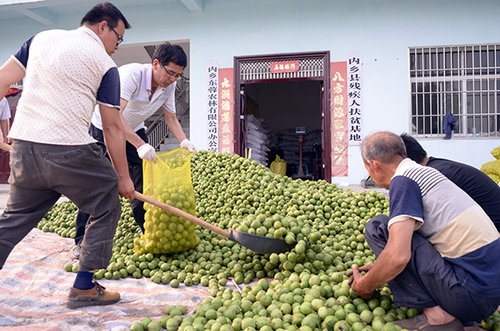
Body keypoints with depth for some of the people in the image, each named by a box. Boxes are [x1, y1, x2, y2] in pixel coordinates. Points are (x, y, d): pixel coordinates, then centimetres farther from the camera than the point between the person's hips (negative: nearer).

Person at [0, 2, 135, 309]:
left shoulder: (42, 38, 18)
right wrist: (124, 177, 6)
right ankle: (83, 288, 15)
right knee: (106, 209, 12)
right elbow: (112, 127, 0)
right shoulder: (105, 65, 2)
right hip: (69, 151, -6)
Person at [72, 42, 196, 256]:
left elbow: (171, 117, -1)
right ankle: (82, 240, 5)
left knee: (144, 183, 1)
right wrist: (140, 145, -52)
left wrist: (183, 140, -19)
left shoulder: (169, 86, -13)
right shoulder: (131, 74, -34)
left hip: (134, 131, 6)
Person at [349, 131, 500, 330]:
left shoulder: (402, 180, -13)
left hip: (470, 293, -10)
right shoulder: (426, 172, 16)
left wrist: (365, 286, -6)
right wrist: (378, 269, 26)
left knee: (377, 227, -8)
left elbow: (398, 257, -23)